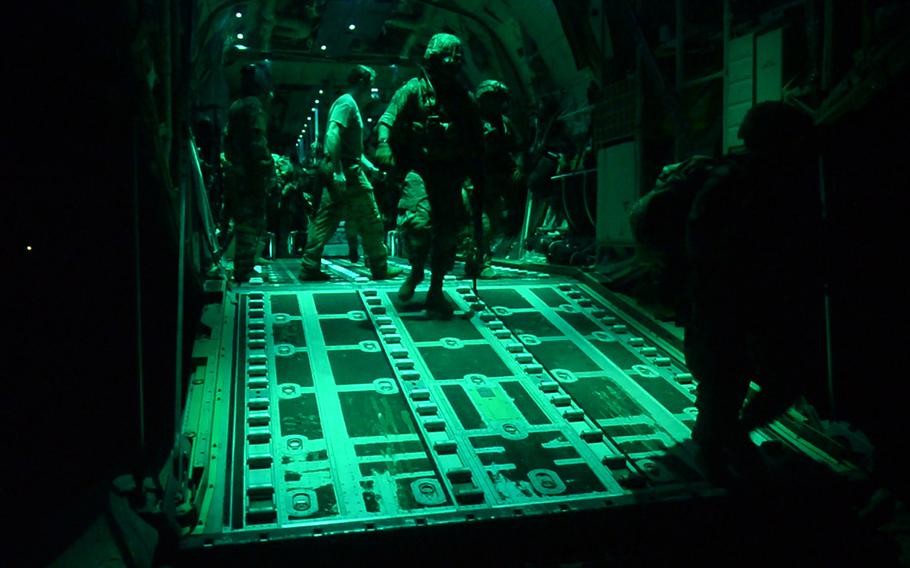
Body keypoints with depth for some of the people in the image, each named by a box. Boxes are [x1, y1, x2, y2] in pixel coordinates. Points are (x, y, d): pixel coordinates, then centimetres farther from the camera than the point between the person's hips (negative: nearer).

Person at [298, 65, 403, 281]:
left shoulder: (350, 105, 21)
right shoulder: (347, 103, -10)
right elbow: (332, 135, -23)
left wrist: (369, 166, 24)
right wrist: (337, 171, -27)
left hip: (342, 174, 10)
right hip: (347, 173, -10)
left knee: (326, 220, 7)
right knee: (370, 221, -1)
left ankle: (310, 267, 7)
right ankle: (380, 268, 8)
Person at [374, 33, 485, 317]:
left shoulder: (466, 99, 11)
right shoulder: (414, 89, 1)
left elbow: (477, 143, 15)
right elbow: (388, 119, -9)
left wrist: (479, 180, 11)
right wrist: (384, 143, -30)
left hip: (451, 173, 4)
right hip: (420, 168, -3)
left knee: (447, 232, 3)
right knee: (418, 220, -23)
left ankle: (436, 292, 17)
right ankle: (416, 271, 7)